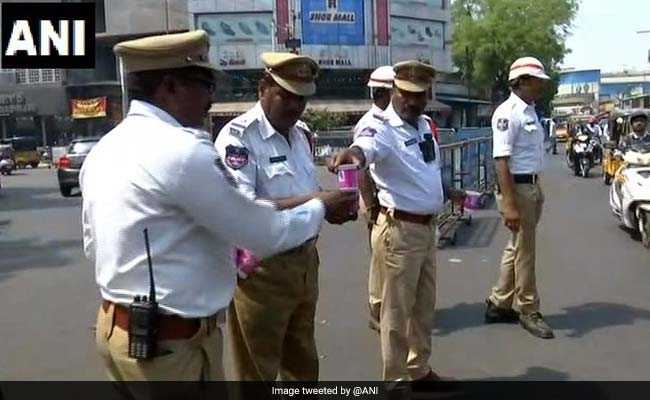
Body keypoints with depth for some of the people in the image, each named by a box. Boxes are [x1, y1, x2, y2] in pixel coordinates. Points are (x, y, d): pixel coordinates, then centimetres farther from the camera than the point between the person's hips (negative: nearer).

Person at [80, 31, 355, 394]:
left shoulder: (103, 151, 6)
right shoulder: (183, 150, -22)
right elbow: (265, 234, -15)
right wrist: (321, 208, 1)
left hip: (114, 329, 9)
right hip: (172, 343, -9)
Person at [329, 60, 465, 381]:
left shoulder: (426, 125, 8)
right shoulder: (383, 128, -18)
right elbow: (366, 147, -43)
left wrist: (449, 192, 25)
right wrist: (351, 153, -63)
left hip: (428, 226, 8)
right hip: (399, 230, -8)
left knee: (424, 305, 20)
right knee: (397, 310, 2)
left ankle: (419, 369, 38)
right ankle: (396, 378, 18)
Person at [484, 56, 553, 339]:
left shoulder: (531, 112, 12)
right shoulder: (508, 113, -17)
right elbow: (501, 161, -22)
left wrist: (537, 192, 20)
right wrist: (509, 205, -26)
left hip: (533, 187, 9)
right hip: (516, 188, -9)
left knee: (516, 248, 16)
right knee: (524, 252, 2)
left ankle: (499, 304, 29)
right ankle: (529, 311, 18)